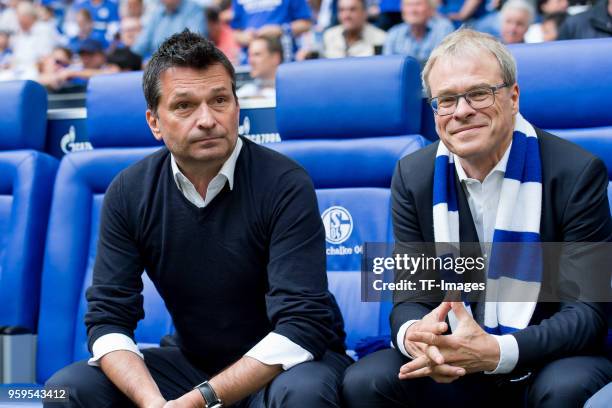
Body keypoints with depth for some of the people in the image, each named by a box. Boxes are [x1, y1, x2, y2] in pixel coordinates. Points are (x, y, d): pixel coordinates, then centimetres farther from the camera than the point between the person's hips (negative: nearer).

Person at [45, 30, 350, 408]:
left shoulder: (284, 184, -19)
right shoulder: (128, 193, -6)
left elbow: (300, 324, -25)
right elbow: (109, 318, -8)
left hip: (289, 361, -4)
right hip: (192, 362, 4)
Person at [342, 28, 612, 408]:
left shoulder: (577, 172, -11)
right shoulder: (413, 176, 0)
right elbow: (410, 296, 2)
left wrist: (498, 351, -32)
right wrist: (414, 334, -26)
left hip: (550, 362, -3)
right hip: (452, 370, 3)